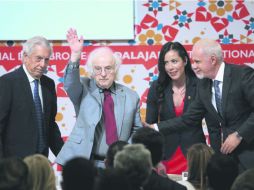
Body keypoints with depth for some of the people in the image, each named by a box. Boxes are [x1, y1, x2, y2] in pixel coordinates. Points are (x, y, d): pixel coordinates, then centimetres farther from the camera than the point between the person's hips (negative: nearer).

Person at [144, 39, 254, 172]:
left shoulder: (243, 74, -11)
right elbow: (188, 118, 11)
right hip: (224, 150, 5)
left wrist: (239, 135, -18)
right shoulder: (203, 85, 9)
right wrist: (156, 128, 3)